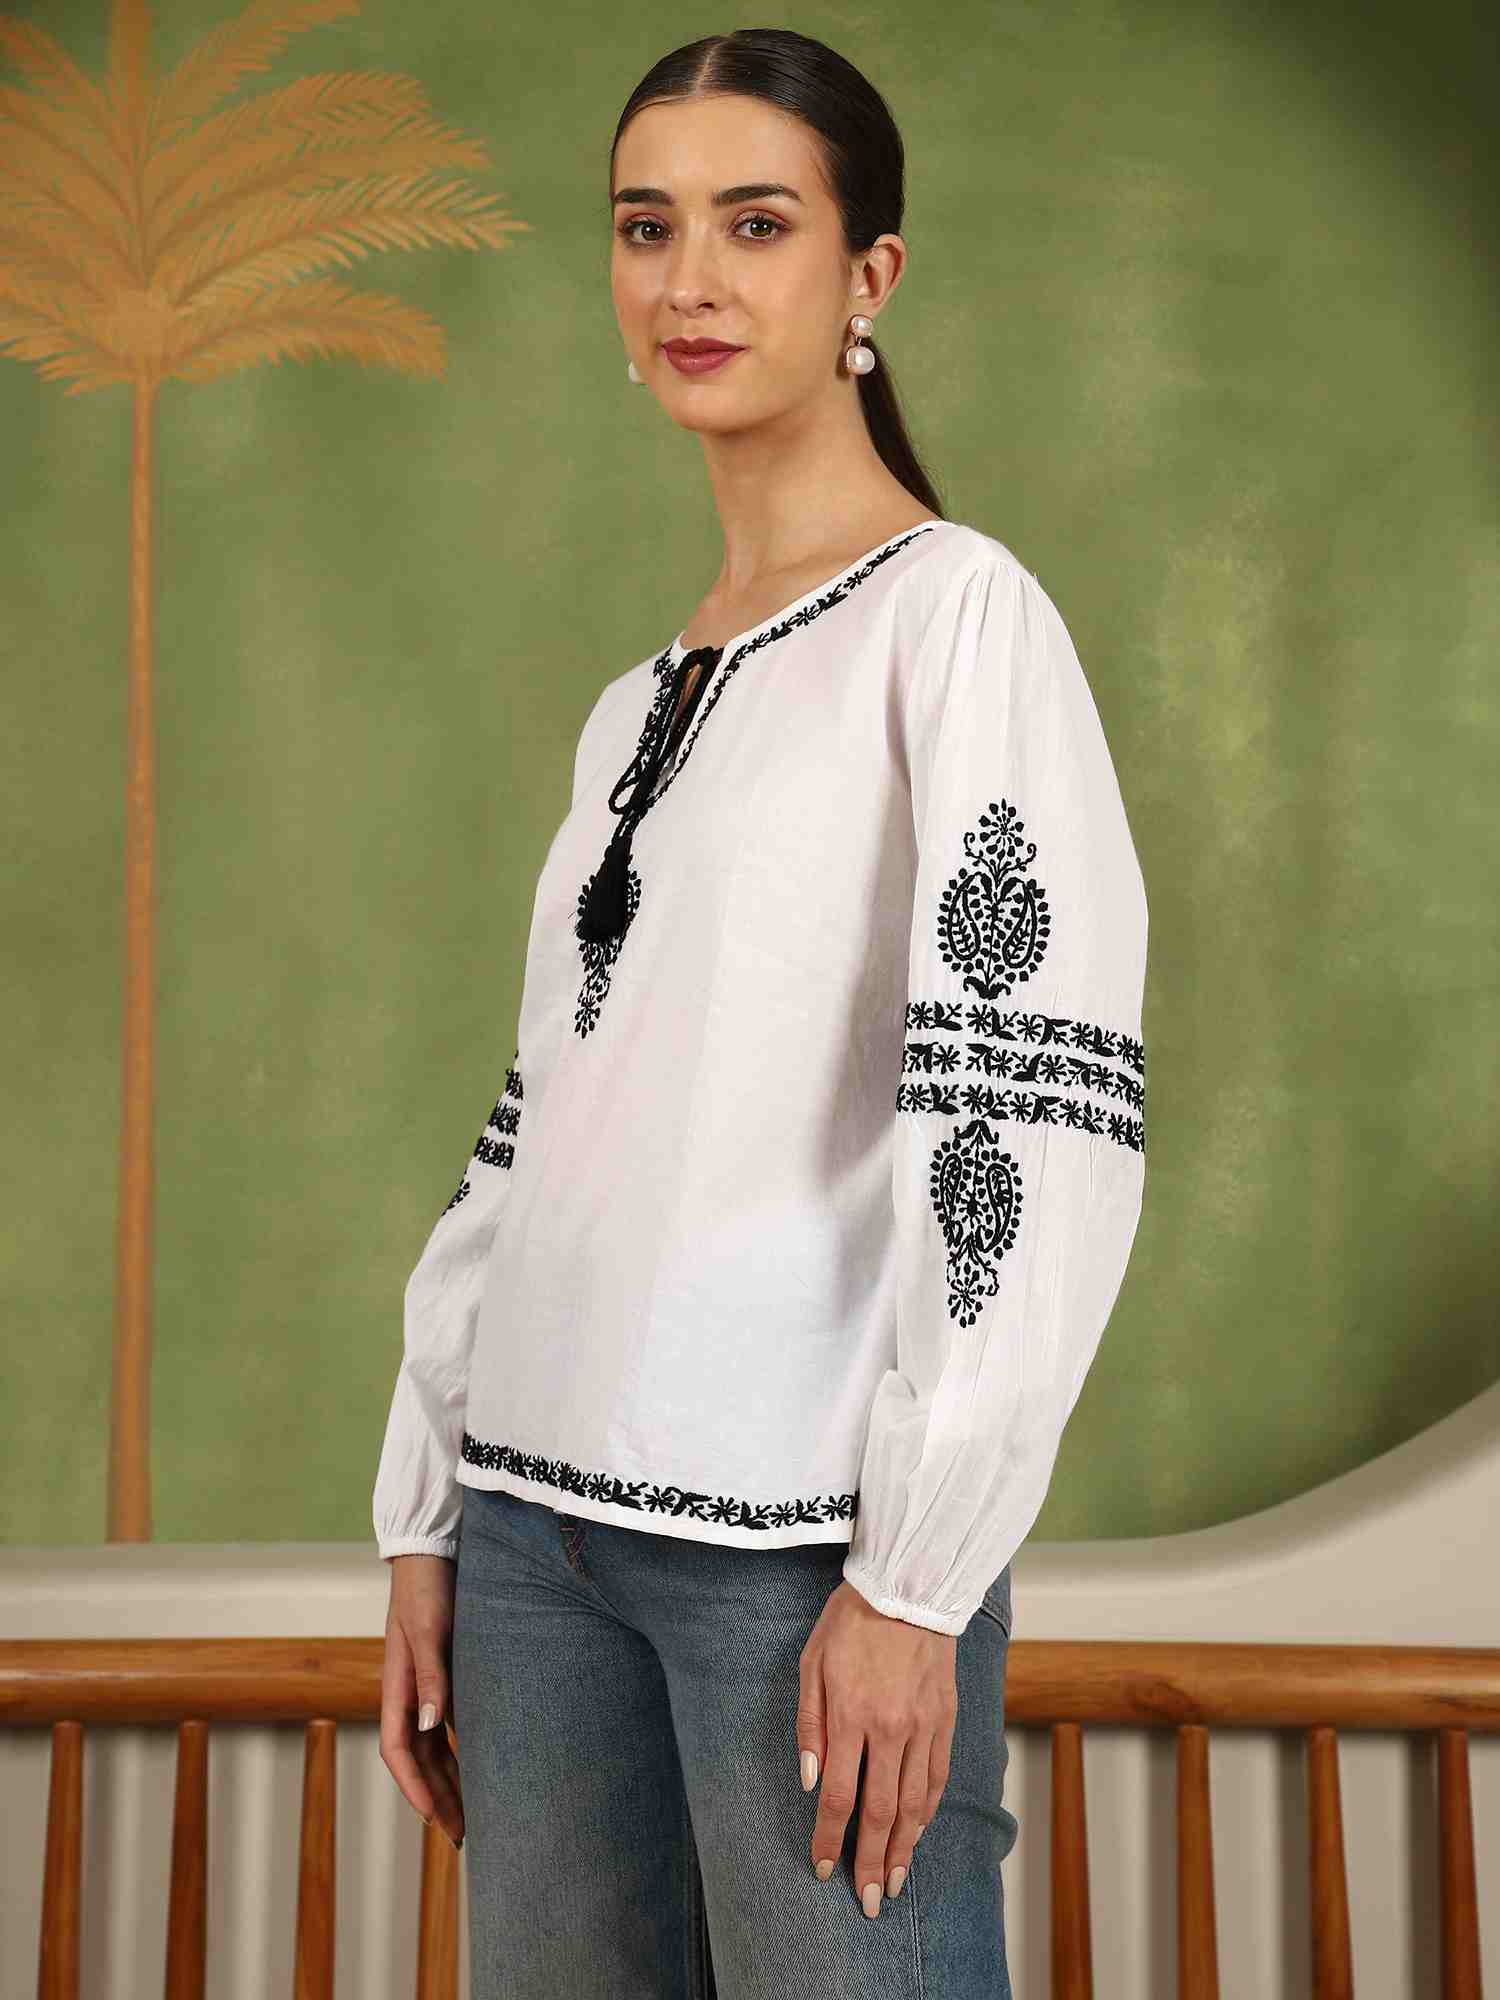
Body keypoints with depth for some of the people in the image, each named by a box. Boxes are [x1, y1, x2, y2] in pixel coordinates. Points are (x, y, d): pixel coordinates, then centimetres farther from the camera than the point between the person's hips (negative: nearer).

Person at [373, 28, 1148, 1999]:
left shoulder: (960, 613, -4)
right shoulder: (629, 712, 16)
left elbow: (1035, 1119, -12)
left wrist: (912, 1580, -16)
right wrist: (426, 1526, 12)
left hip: (809, 1530, -6)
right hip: (542, 1521, 6)